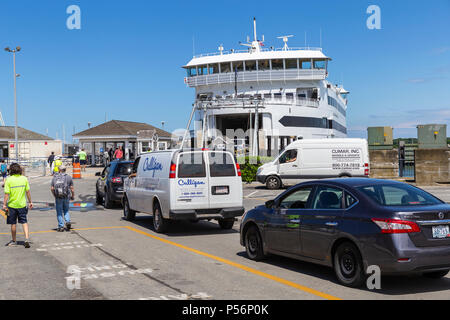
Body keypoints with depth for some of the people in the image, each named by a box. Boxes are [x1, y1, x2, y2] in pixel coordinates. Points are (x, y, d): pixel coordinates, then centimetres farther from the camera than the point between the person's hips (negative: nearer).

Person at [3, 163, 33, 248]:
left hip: (12, 205, -2)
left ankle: (14, 241, 23)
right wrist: (30, 202, 10)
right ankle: (27, 238, -7)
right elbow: (28, 191, 1)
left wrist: (4, 204, -7)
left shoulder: (9, 180, -10)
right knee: (24, 222, 7)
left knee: (13, 224, 11)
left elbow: (7, 194, -12)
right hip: (22, 204, 2)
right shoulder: (24, 178, -2)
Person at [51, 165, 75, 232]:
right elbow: (71, 188, -2)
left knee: (59, 212, 6)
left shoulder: (54, 178, 5)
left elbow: (52, 189, 3)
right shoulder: (68, 177, 1)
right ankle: (68, 221, -3)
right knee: (66, 210, 17)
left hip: (58, 197, 0)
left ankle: (61, 226, 5)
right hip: (66, 197, 0)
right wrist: (73, 196, 11)